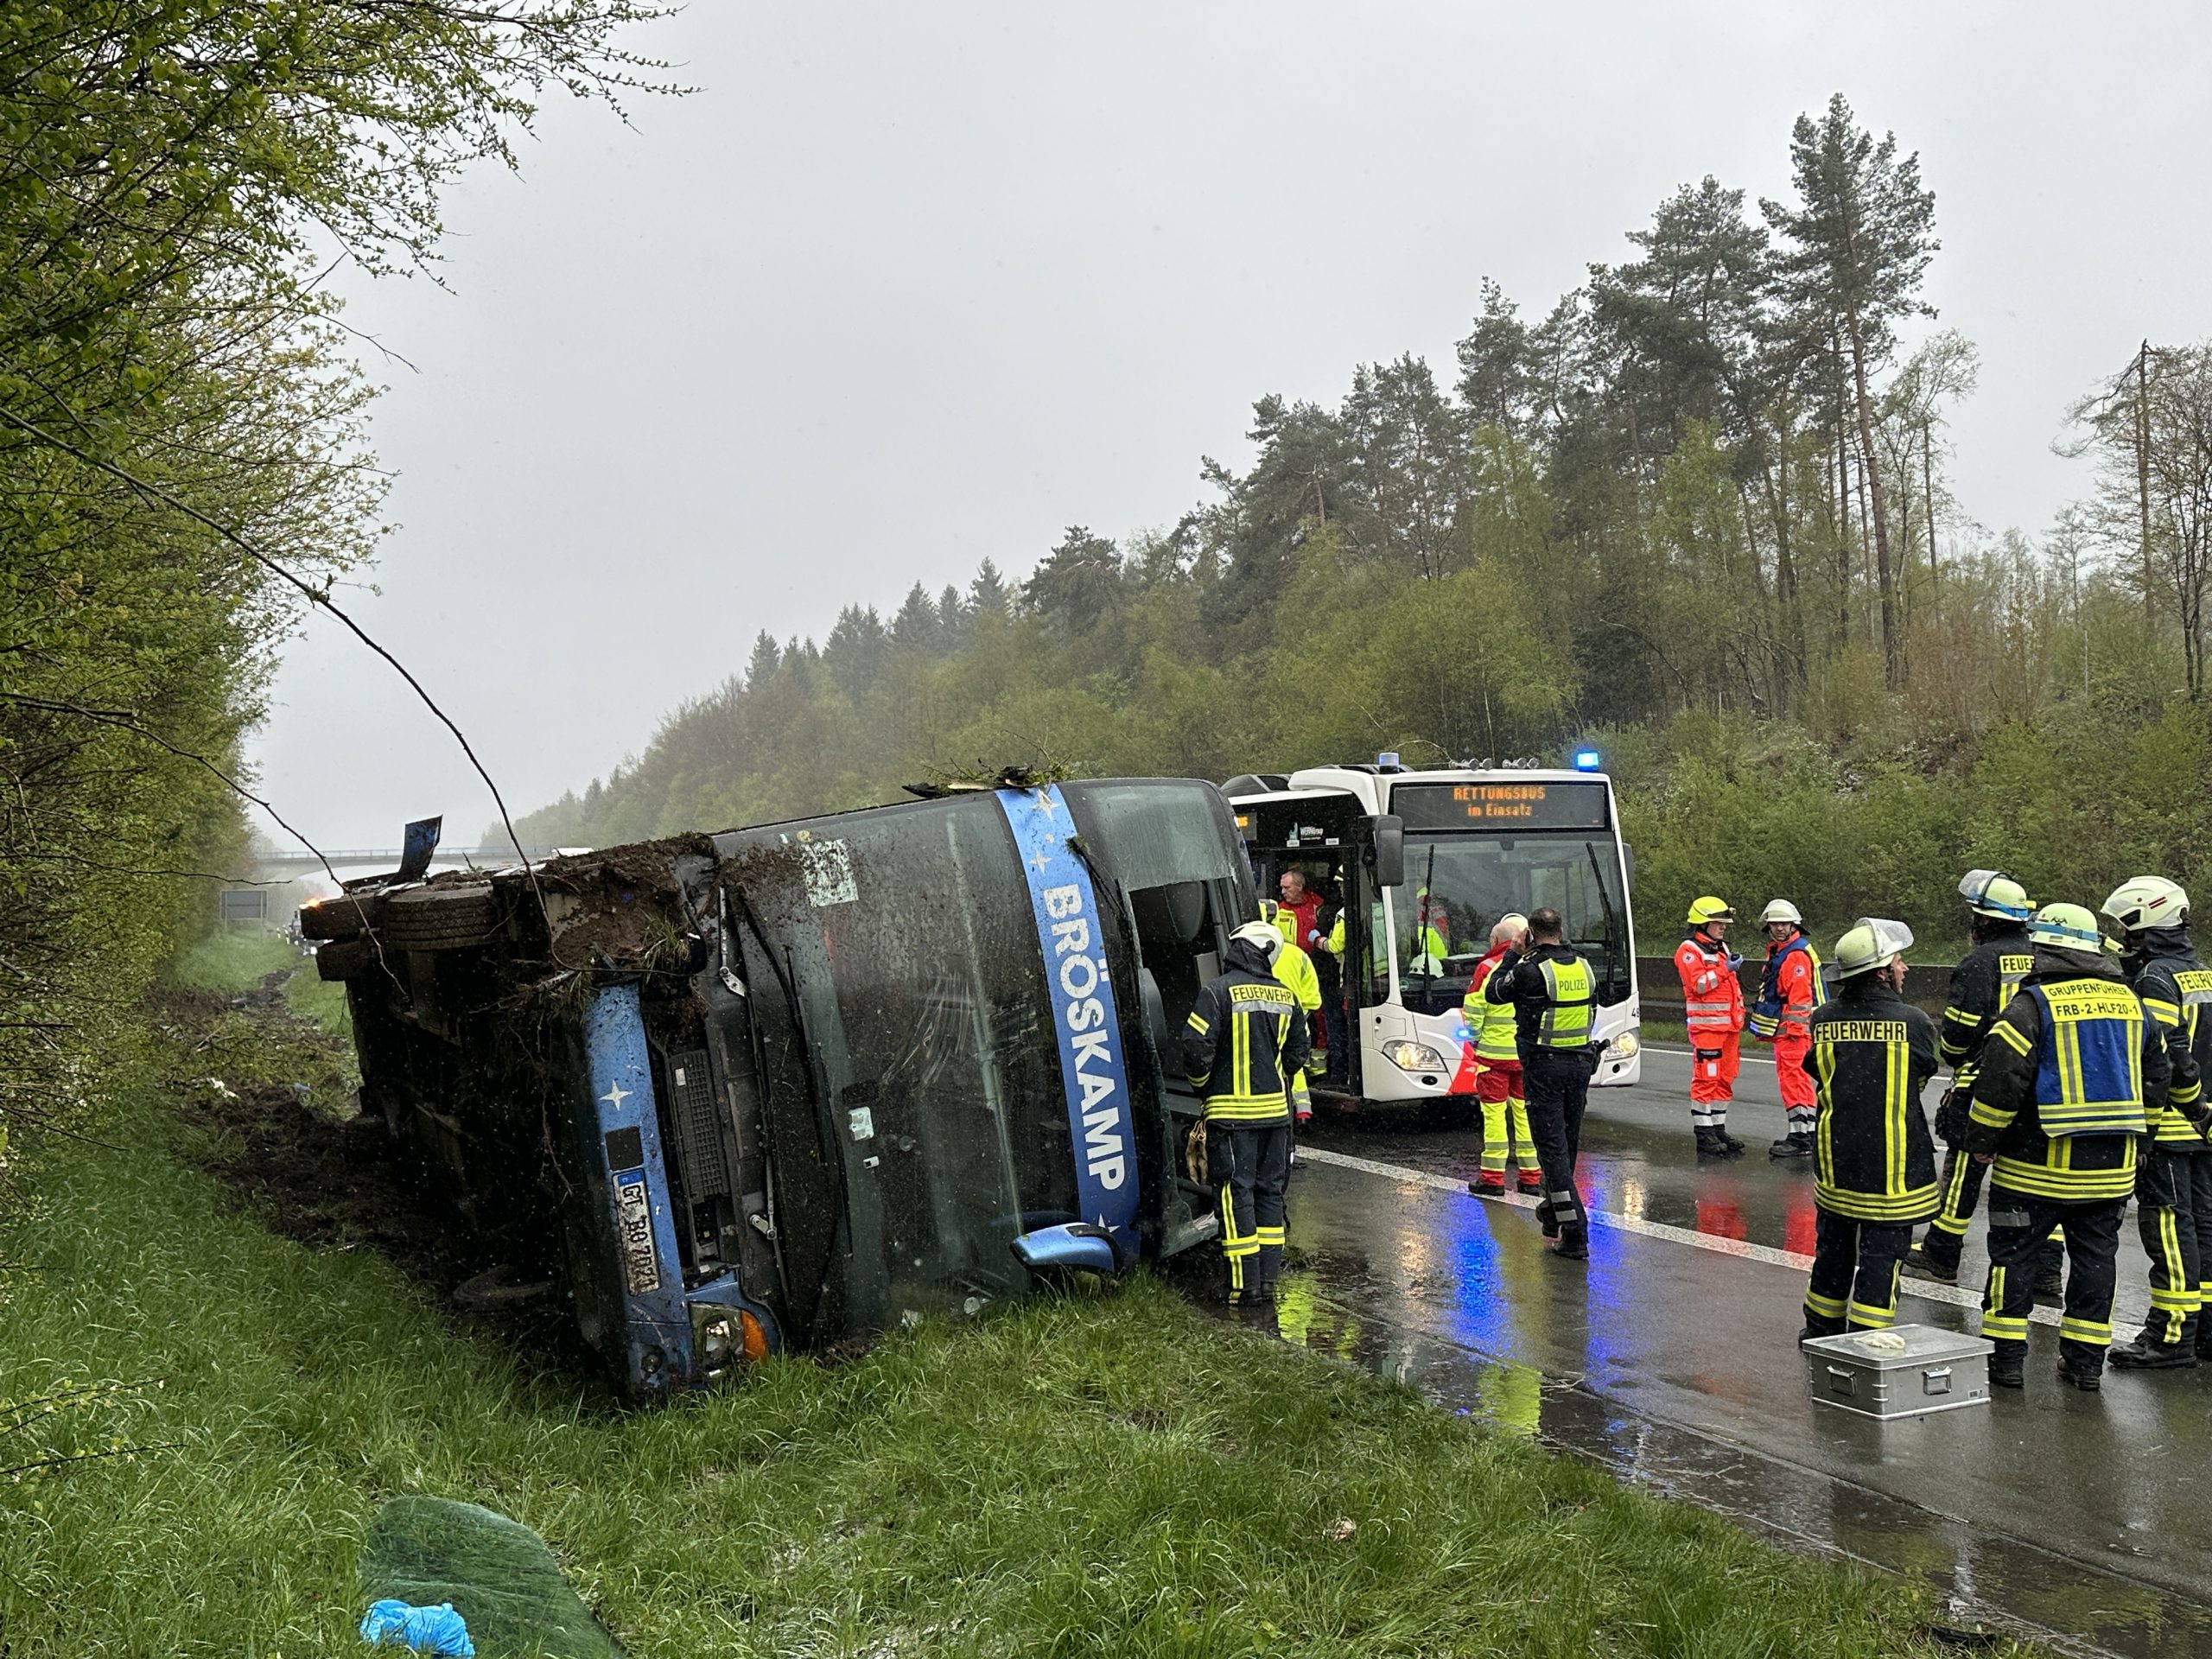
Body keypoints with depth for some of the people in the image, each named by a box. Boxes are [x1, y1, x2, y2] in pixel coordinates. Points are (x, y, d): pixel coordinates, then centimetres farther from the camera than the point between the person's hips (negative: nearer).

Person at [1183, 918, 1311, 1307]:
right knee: (1271, 1190, 13)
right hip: (1275, 1109, 5)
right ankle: (1269, 1279, 14)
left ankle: (1246, 1284, -1)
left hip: (1232, 1111, -5)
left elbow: (1197, 1047, -14)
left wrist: (1201, 1086, 4)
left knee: (1237, 1193, -1)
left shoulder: (1219, 991, -11)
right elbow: (1298, 1052, 15)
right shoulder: (1284, 995, 7)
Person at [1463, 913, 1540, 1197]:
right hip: (1528, 1054, 4)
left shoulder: (1488, 968, -9)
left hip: (1494, 1053, -4)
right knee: (1525, 1112, 11)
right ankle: (1531, 1177, 14)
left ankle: (1493, 1178, 3)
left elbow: (1473, 1013, -9)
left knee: (1495, 1113, 1)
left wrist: (1477, 1040, 7)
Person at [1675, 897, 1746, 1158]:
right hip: (1706, 1025, -9)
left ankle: (1719, 1130, 19)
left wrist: (1739, 1014, 25)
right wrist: (1725, 969, -20)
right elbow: (1698, 984, -19)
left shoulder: (1722, 948, 20)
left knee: (1725, 1078, 11)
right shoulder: (1689, 950, -8)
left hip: (1728, 1025, 9)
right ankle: (1704, 1136, -7)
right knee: (1706, 1079, -9)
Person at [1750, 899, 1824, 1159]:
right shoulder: (1778, 952, 19)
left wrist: (1794, 1028, -23)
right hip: (1786, 1030, 11)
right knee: (1797, 1081, 15)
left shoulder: (1796, 955, -15)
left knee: (1793, 1080, -12)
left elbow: (1800, 997, -21)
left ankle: (1800, 1139, -13)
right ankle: (1805, 1133, 23)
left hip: (1794, 1029, -11)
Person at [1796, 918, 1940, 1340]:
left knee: (1834, 1247, 20)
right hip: (1894, 1166, -4)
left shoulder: (1822, 1021, -5)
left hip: (1835, 1159, 4)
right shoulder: (1914, 1023, -13)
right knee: (1881, 1255, 4)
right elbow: (1922, 1078, 2)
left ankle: (1822, 1330, 33)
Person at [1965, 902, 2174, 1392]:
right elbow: (2156, 1076, 15)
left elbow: (2000, 1079, -16)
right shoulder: (2130, 1002, 8)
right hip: (2112, 1168, 5)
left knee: (2013, 1254, 6)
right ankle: (2086, 1361, 16)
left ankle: (2006, 1357, 7)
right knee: (2095, 1256, 13)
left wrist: (1981, 1142, -4)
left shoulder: (2032, 1004, -12)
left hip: (2038, 1165, -5)